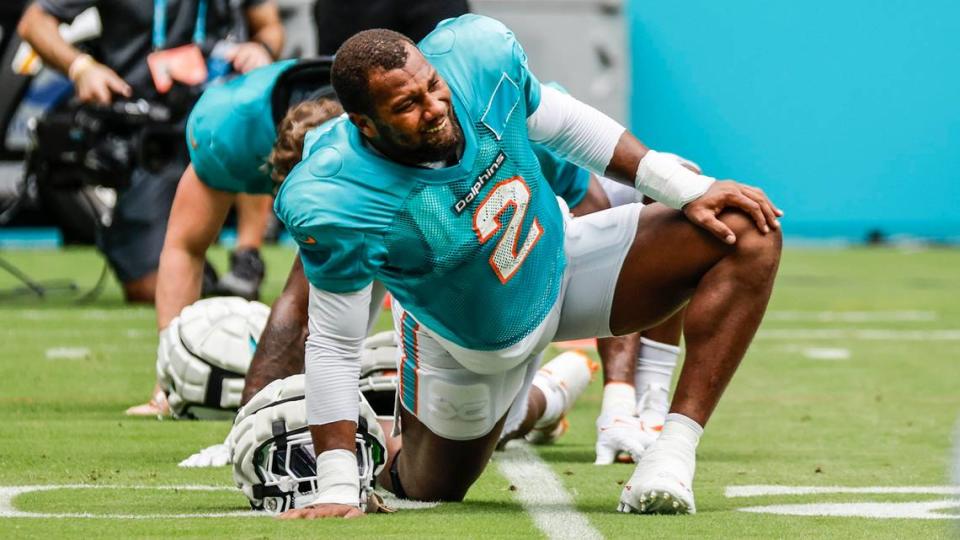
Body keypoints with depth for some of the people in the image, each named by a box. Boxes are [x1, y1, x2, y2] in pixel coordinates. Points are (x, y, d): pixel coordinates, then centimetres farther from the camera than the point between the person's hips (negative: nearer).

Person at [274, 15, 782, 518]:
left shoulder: (481, 54, -26)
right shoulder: (334, 204, -36)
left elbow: (562, 124, -5)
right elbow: (334, 344, -24)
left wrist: (684, 189, -7)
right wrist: (337, 489, -25)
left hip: (560, 260, 3)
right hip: (465, 345, -3)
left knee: (749, 235, -15)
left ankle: (673, 449, -16)